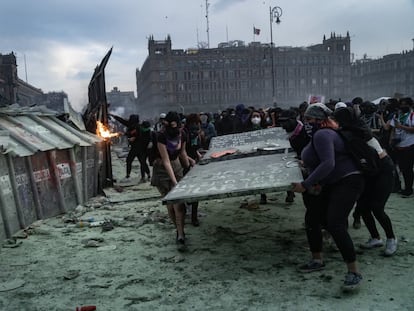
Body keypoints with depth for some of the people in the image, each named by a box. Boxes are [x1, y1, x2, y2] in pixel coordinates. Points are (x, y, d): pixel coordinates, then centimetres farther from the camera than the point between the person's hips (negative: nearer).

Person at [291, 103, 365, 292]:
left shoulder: (322, 134, -18)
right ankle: (317, 260, 26)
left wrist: (305, 184, -31)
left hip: (347, 182, -11)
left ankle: (354, 273, -13)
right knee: (312, 217, 11)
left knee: (335, 224, -22)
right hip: (332, 184, 11)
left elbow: (328, 163, -31)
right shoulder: (318, 135, 13)